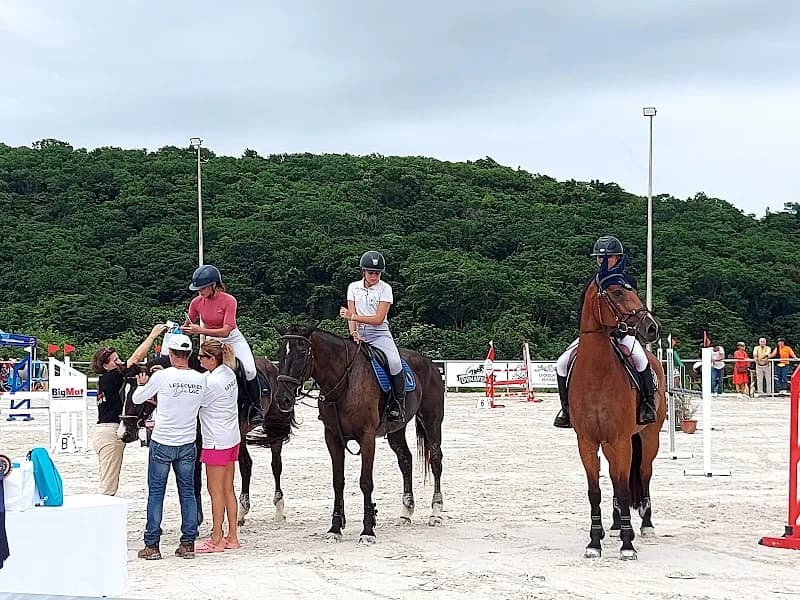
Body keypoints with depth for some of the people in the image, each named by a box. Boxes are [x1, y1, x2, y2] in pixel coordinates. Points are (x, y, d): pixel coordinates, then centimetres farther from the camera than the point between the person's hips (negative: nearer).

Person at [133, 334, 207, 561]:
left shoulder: (162, 376, -13)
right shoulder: (201, 379, -2)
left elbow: (137, 399, 0)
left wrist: (142, 384, 22)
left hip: (162, 443, -3)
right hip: (188, 444, 3)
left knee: (156, 493, 5)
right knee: (187, 492, 10)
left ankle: (152, 545, 6)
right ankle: (188, 544, 10)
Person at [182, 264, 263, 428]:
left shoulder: (229, 301, -21)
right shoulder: (197, 302, -8)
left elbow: (225, 331, -29)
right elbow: (187, 326, 4)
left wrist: (200, 330, -38)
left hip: (233, 339, -4)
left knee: (249, 370, -24)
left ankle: (255, 408, -9)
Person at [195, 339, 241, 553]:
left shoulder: (212, 382, -22)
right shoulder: (229, 373, 4)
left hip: (216, 443, -9)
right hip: (232, 439, 9)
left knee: (216, 491, 0)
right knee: (228, 489, 14)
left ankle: (217, 540, 7)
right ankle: (232, 536, 19)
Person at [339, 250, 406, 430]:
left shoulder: (385, 289, 0)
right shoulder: (353, 287, 11)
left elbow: (379, 319, -8)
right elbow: (351, 315, 6)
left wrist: (353, 316, -16)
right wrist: (353, 332, -13)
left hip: (379, 334, -3)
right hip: (359, 335, 3)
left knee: (394, 363, -29)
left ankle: (398, 405, -16)